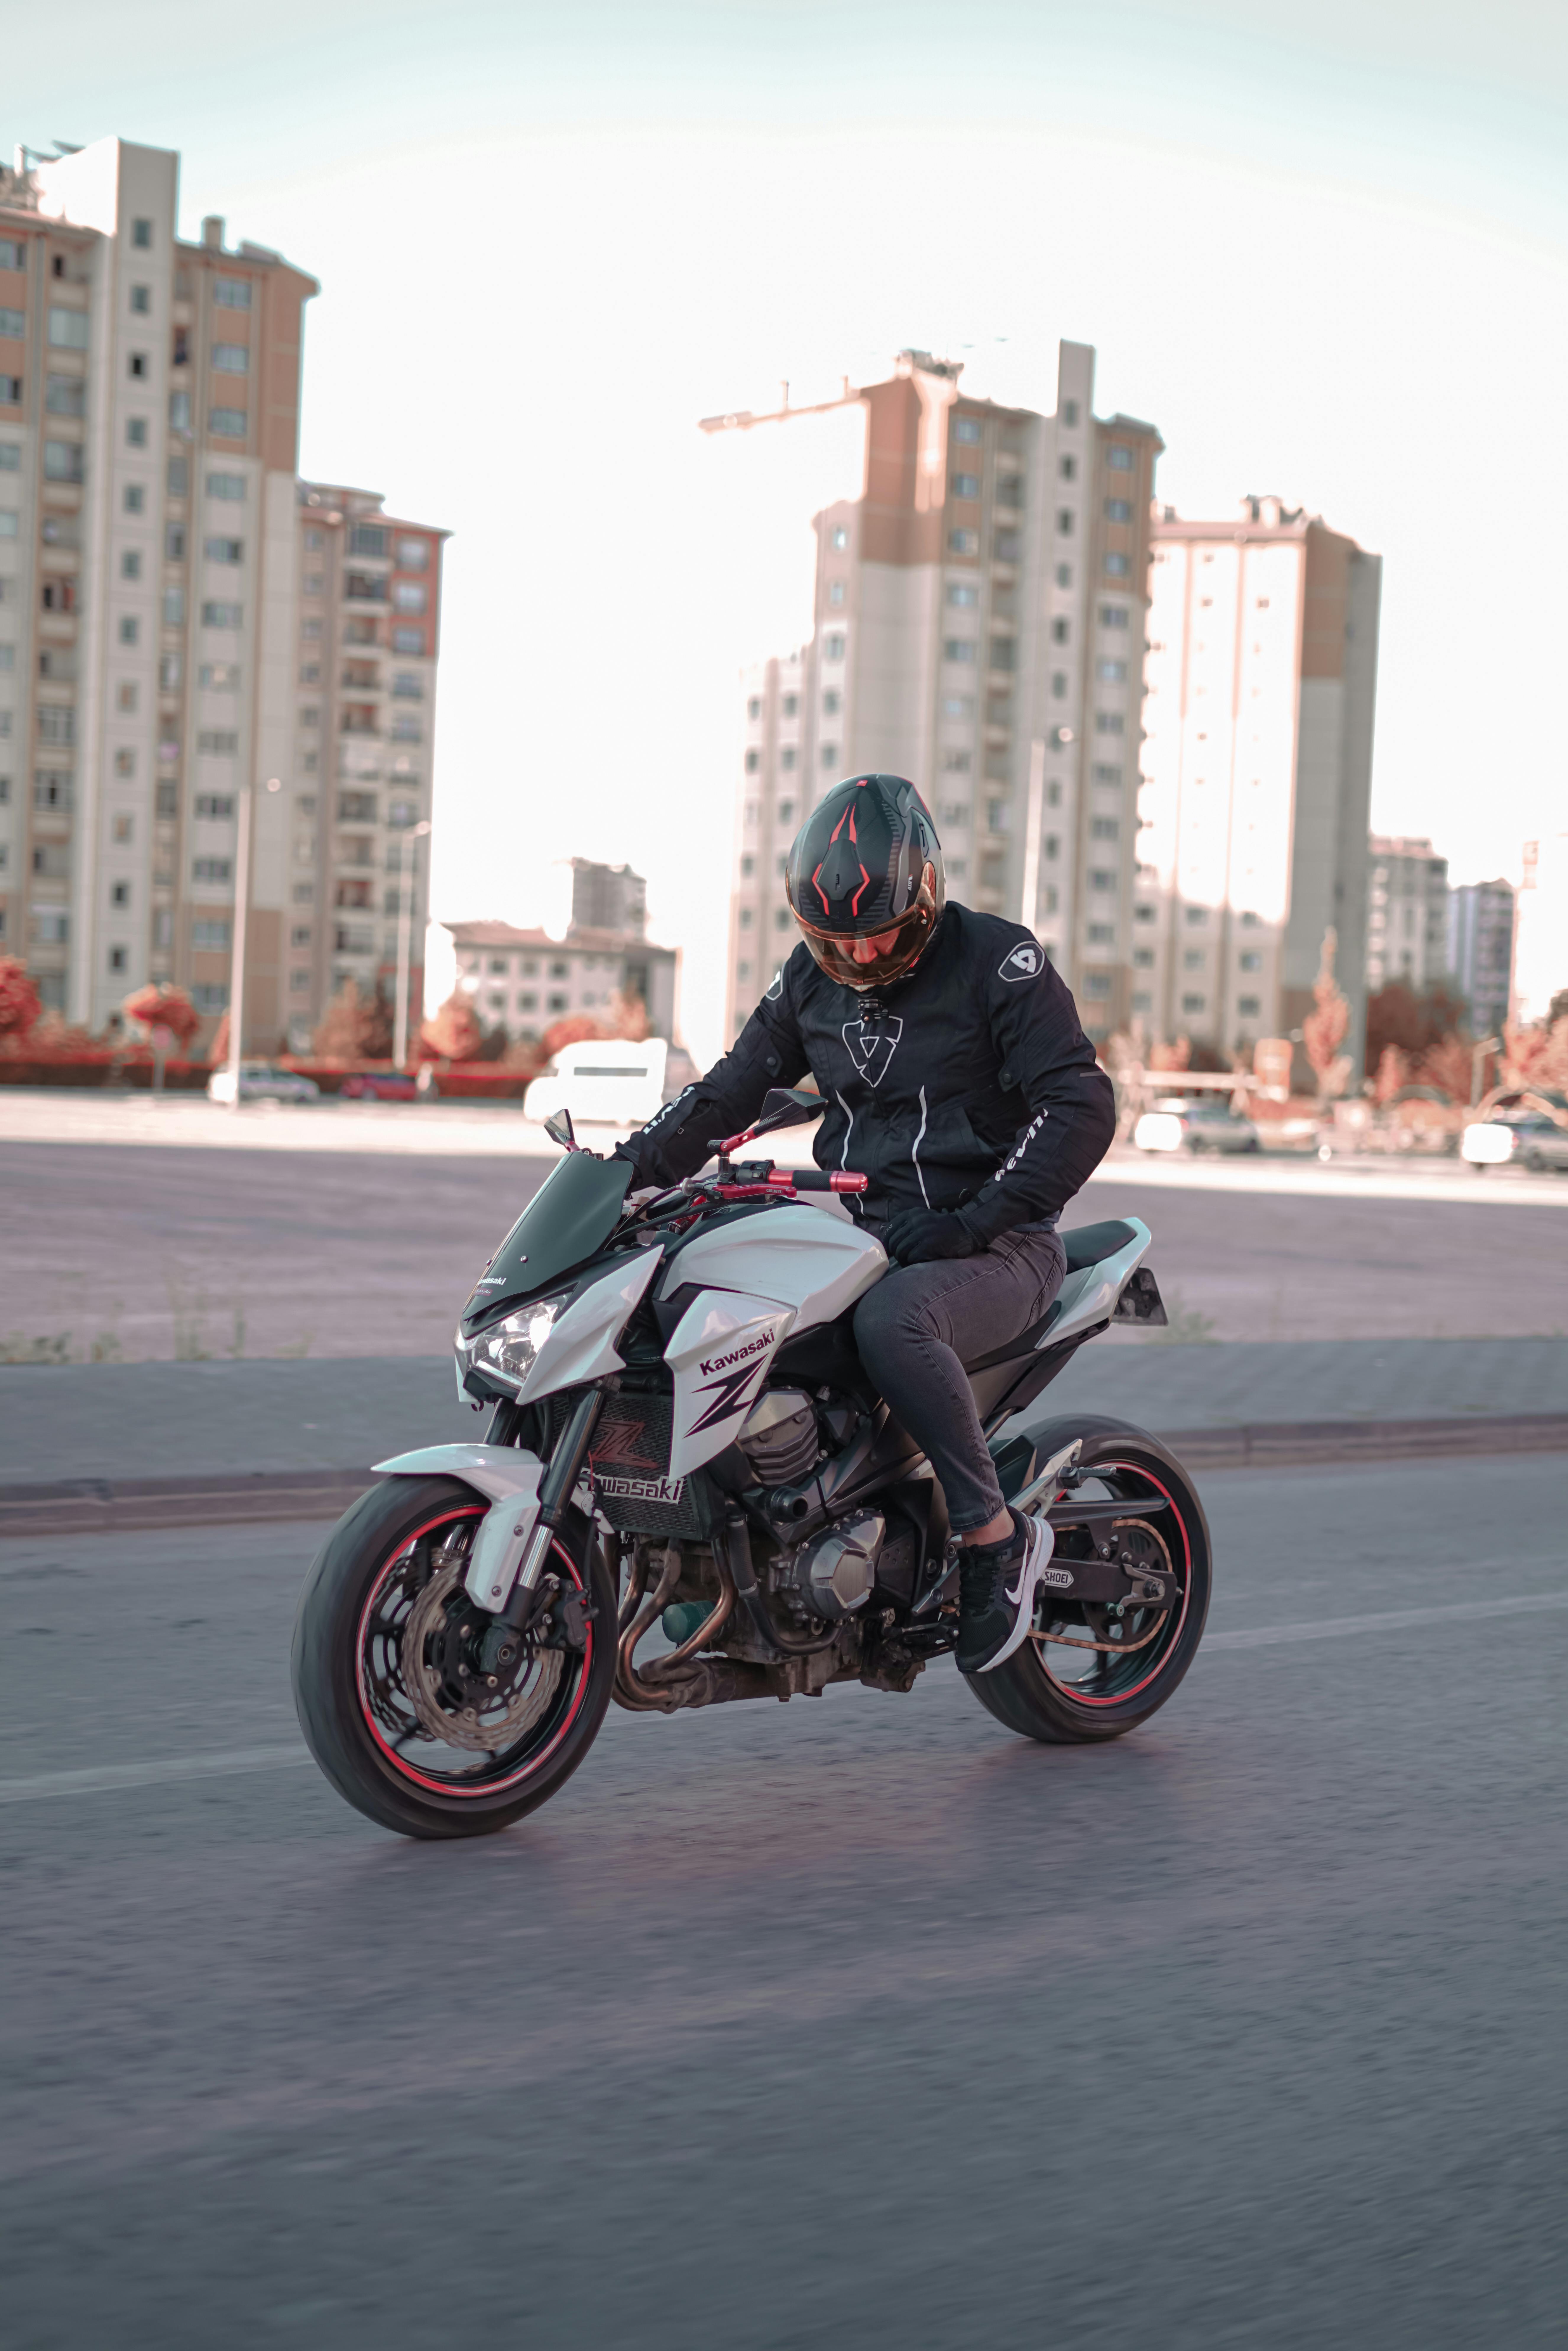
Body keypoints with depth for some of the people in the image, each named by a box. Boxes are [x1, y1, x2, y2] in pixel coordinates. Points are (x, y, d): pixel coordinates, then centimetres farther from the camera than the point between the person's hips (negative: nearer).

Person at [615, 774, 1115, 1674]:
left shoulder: (998, 961, -8)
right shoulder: (813, 976, 9)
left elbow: (1082, 1109, -14)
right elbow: (733, 1088, 15)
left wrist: (971, 1222, -21)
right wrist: (632, 1167, -1)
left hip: (996, 1250, -7)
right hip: (862, 1238, 7)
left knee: (892, 1321, -38)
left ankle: (997, 1533, -22)